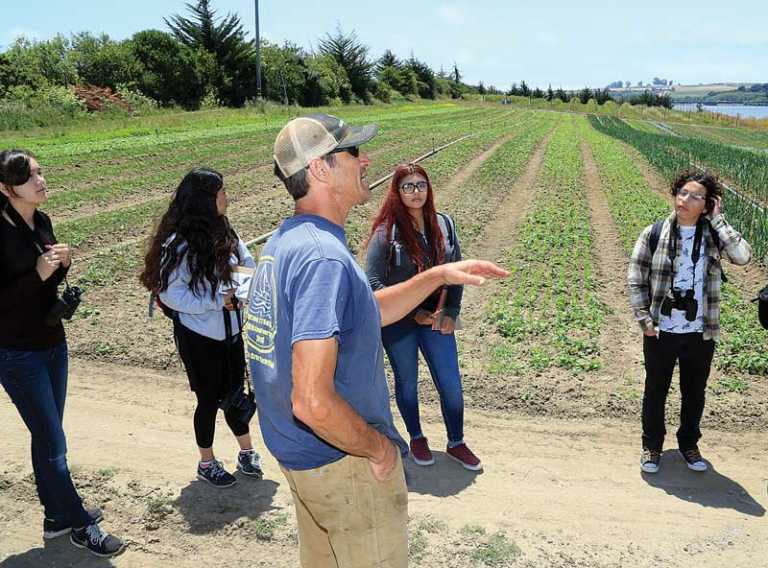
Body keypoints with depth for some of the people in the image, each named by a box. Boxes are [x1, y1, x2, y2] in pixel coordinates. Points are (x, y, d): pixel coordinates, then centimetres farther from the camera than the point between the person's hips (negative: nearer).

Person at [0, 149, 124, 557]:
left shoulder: (41, 221, 3)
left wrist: (61, 265, -6)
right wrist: (37, 274, -27)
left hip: (53, 343, 7)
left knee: (46, 439, 18)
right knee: (53, 444, 3)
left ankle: (57, 516, 32)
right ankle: (80, 526, 18)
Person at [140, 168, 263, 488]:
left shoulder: (224, 234, 0)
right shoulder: (178, 244, -18)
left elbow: (249, 268, 3)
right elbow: (170, 293, -19)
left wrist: (239, 293, -16)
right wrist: (217, 300, -24)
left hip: (230, 330, 5)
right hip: (199, 336, -5)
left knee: (234, 393, 17)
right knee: (209, 398, 9)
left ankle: (246, 452, 35)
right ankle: (207, 464, 31)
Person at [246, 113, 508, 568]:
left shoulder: (286, 241, 4)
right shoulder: (323, 257, -29)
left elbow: (367, 313, 14)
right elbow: (313, 403, -34)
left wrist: (438, 275, 7)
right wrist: (379, 447, -17)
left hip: (300, 456, 9)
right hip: (344, 461, -9)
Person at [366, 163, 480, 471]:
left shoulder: (444, 225, 0)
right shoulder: (386, 232, -13)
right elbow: (374, 282, -12)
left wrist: (451, 312, -3)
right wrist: (413, 313, -16)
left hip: (437, 320, 3)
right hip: (398, 324, -3)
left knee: (451, 385, 7)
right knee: (407, 383, 15)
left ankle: (456, 443, 29)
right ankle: (416, 439, 37)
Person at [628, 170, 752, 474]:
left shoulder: (713, 235, -4)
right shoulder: (654, 234, -7)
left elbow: (742, 255, -23)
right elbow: (636, 280, -3)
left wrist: (717, 220, -18)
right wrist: (644, 320, -9)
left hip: (701, 335, 1)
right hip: (660, 334, -1)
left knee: (694, 394, 18)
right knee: (655, 392, 14)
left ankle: (689, 444, 40)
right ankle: (652, 446, 34)